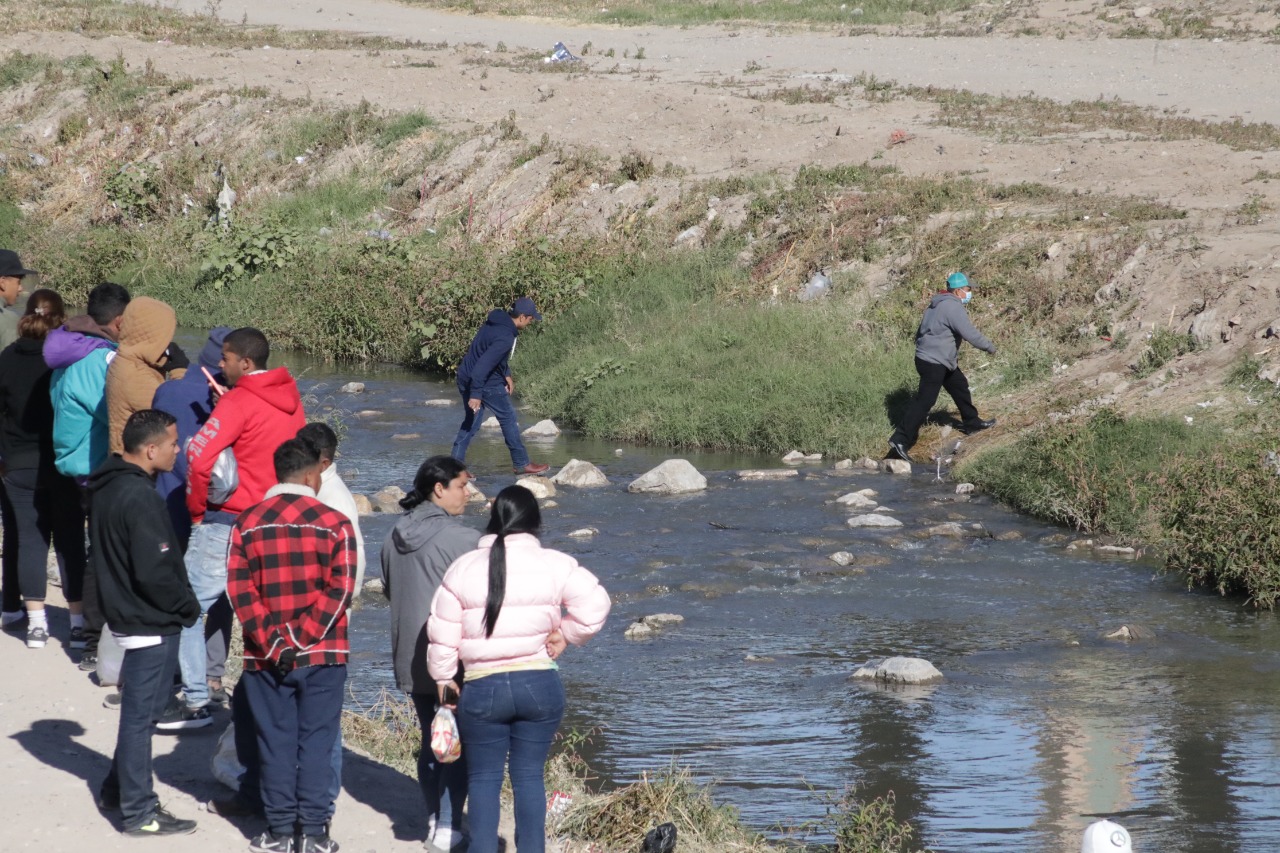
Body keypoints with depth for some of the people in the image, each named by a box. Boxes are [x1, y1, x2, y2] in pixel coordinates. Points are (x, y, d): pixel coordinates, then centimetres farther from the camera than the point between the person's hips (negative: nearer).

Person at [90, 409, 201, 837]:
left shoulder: (108, 488, 7)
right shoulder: (140, 498, -24)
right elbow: (155, 572, -26)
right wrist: (189, 607, -10)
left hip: (127, 612, 10)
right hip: (151, 623, -10)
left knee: (140, 708, 22)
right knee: (141, 713, -1)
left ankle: (117, 789, 33)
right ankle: (140, 813, 6)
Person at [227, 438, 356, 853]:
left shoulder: (247, 523, 1)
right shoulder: (334, 524, -5)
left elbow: (240, 590, -6)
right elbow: (340, 590, -13)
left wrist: (272, 643, -9)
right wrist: (301, 640, -13)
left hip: (265, 658, 2)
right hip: (323, 655, -2)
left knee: (275, 741, 8)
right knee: (316, 741, 5)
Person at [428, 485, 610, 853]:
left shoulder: (463, 568, -3)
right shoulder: (555, 565, -4)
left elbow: (442, 631, 0)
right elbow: (594, 604, -10)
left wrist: (443, 678, 13)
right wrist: (565, 635, 6)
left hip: (483, 687, -1)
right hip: (540, 684, 1)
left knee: (484, 777, 9)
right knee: (529, 775, 9)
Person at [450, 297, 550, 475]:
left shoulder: (498, 322, 6)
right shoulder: (505, 337, -25)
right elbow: (484, 365, -31)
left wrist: (507, 375, 22)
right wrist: (476, 394, -30)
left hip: (465, 378, 9)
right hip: (486, 382, -9)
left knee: (471, 422, 15)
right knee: (508, 417, 5)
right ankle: (522, 464, 13)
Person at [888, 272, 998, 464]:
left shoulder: (938, 304, 13)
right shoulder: (953, 306, -18)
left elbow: (921, 331, 19)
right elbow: (970, 333, -21)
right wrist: (989, 347, -8)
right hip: (933, 363, -10)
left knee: (960, 386, 22)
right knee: (924, 401, -10)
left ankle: (972, 422, 38)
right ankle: (900, 440, -12)